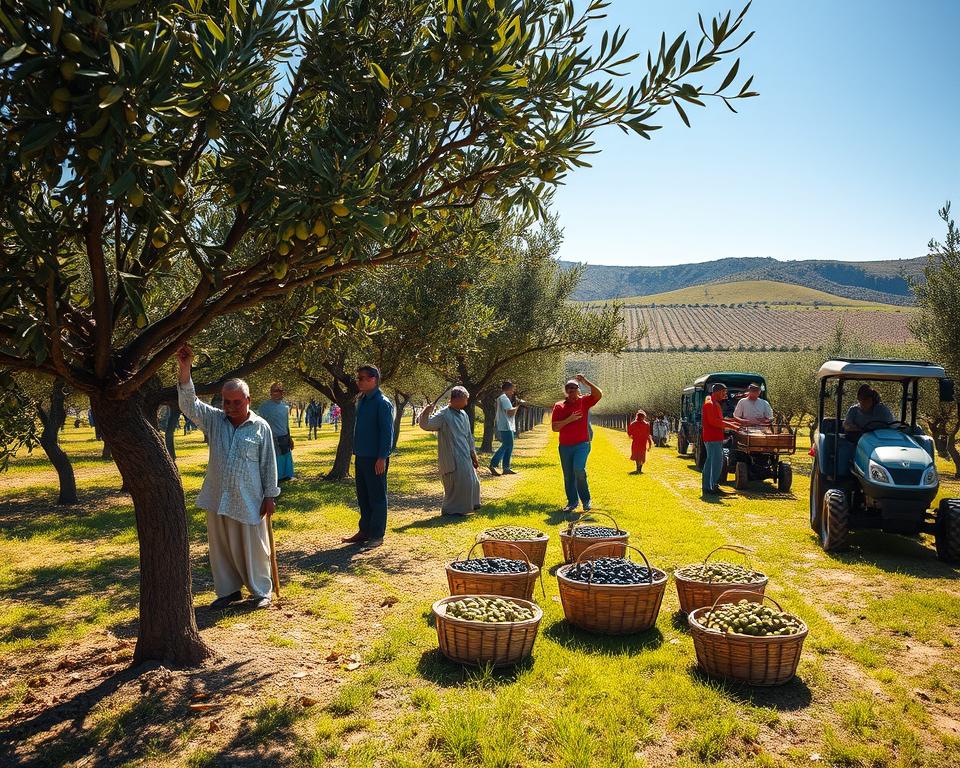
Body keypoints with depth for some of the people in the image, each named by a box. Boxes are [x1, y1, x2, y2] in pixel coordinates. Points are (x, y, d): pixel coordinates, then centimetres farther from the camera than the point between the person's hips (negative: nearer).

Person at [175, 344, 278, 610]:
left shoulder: (261, 427, -4)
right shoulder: (214, 420, 3)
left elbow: (269, 464, -1)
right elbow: (189, 404, -10)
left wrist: (270, 495, -2)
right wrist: (184, 370, -22)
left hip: (248, 501, -3)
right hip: (217, 499, 3)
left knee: (254, 548, 7)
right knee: (220, 548, 13)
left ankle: (262, 591, 23)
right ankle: (228, 590, 30)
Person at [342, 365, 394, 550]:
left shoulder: (382, 403, -14)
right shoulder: (362, 400, 12)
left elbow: (387, 432, -17)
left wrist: (382, 458, -20)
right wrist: (357, 452, 16)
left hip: (375, 459, -9)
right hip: (361, 457, 9)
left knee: (377, 498, 1)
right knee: (363, 496, 15)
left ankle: (377, 536, 10)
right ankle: (364, 531, 26)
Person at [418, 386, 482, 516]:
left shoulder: (463, 415, 11)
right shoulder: (443, 415, -13)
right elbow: (425, 424, -25)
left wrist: (474, 456, 19)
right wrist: (425, 413, -46)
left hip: (465, 458, 8)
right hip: (452, 459, -8)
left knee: (472, 483, 15)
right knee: (455, 485, -6)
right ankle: (450, 510, 11)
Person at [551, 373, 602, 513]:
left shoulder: (584, 401, 2)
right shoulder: (559, 406, 3)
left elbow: (599, 394, -15)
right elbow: (554, 427, -2)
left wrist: (585, 381, -18)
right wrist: (569, 419, -15)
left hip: (582, 444, -3)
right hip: (565, 446, 3)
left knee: (579, 469, -21)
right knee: (568, 476, 8)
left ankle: (586, 499, -4)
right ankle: (572, 502, 23)